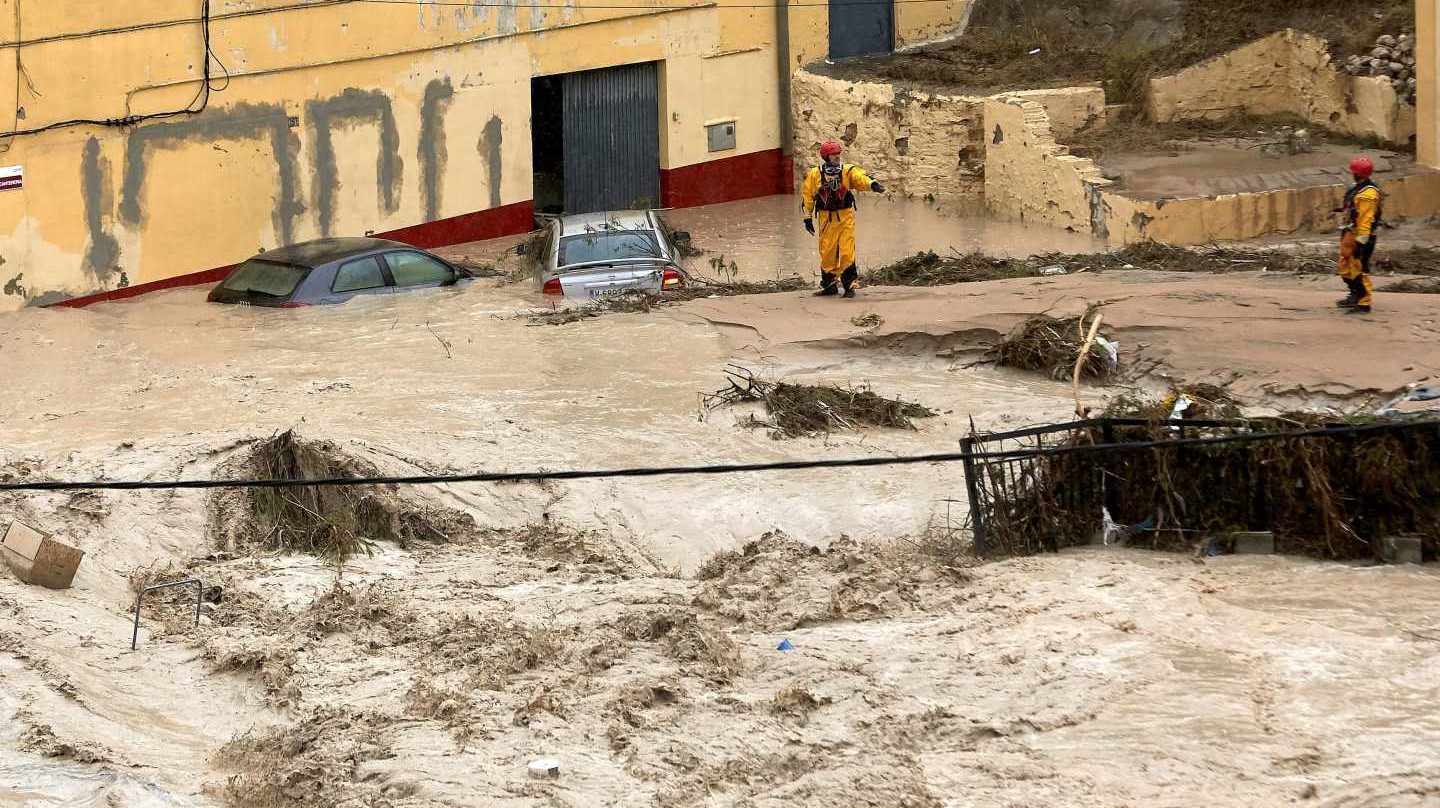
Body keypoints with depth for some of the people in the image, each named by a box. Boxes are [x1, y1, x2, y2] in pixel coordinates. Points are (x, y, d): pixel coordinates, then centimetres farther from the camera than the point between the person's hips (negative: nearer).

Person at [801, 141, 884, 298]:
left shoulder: (847, 171, 0)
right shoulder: (815, 175, 1)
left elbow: (860, 178, -17)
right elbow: (807, 196, 7)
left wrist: (873, 185, -38)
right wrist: (808, 217, 7)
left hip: (845, 216, -1)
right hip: (826, 218, 1)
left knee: (847, 251, -6)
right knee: (827, 252, 5)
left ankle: (849, 284, 2)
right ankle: (829, 285, 18)